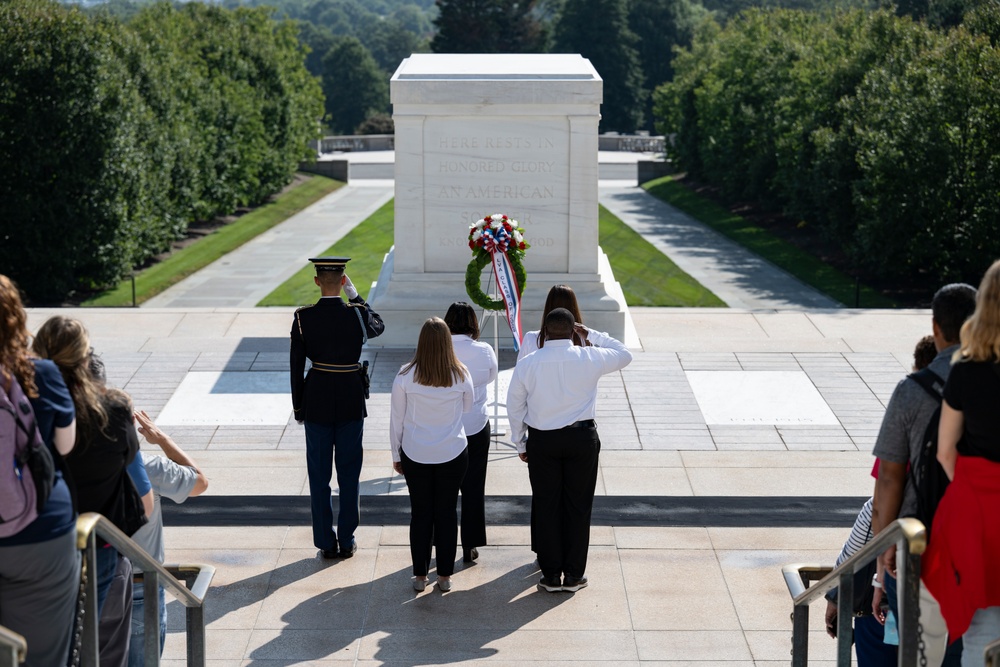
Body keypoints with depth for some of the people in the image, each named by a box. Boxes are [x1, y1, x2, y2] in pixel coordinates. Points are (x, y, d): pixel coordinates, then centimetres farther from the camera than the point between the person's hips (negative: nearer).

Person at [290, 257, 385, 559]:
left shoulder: (303, 318, -10)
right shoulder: (357, 314, -11)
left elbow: (296, 366, -5)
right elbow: (378, 326, 14)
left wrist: (298, 407, 5)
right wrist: (355, 296, 9)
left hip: (316, 401, 0)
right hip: (351, 402, 0)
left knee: (319, 475, 9)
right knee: (349, 473, 10)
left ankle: (326, 542, 13)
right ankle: (347, 540, 16)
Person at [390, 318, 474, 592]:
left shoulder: (405, 376, -10)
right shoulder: (460, 375, -9)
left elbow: (396, 419, -2)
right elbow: (468, 405, 10)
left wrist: (396, 455, 9)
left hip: (415, 454, 0)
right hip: (453, 453, 0)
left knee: (420, 512, 9)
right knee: (447, 512, 10)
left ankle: (420, 575, 15)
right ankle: (444, 575, 15)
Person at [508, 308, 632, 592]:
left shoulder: (527, 364, -7)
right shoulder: (590, 358, -9)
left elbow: (515, 407, 2)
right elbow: (624, 355, 9)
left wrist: (520, 444, 14)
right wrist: (591, 335, 9)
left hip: (541, 441, 1)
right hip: (582, 439, 0)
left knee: (546, 506, 10)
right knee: (578, 506, 10)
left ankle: (551, 575, 15)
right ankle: (573, 575, 15)